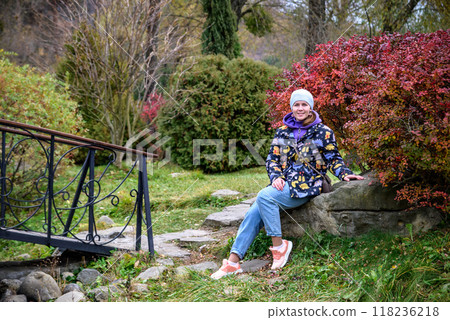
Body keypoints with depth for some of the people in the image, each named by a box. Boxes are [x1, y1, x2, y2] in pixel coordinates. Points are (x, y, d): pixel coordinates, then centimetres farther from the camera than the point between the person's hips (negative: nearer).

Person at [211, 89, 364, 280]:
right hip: (283, 184, 5)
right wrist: (276, 177, -5)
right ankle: (234, 260, -18)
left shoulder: (323, 133, 5)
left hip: (305, 185, -5)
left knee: (265, 196, -31)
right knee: (254, 213, -18)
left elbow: (334, 159, 9)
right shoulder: (283, 132, 15)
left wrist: (345, 174, -10)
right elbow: (272, 158, 14)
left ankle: (279, 245, -21)